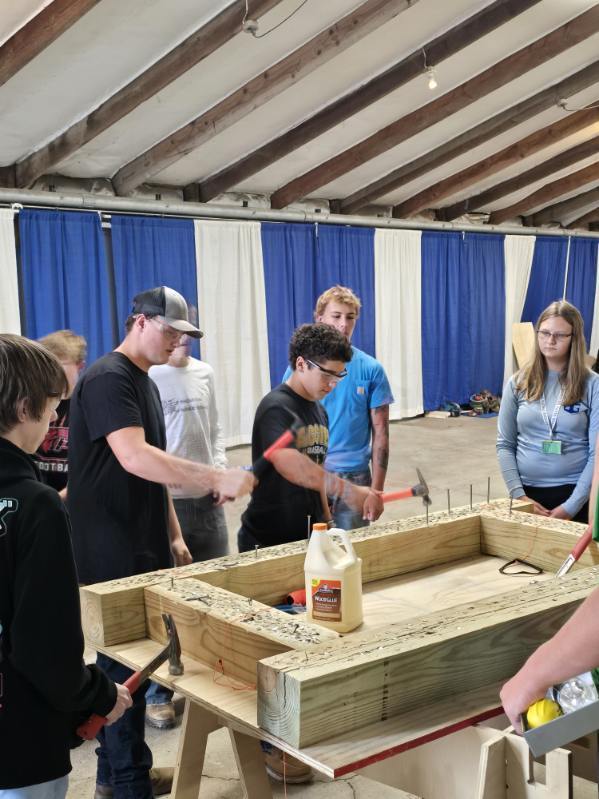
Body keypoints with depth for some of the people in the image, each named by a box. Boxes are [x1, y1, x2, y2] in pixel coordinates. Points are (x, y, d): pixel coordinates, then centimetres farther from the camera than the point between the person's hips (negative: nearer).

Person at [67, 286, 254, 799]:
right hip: (112, 555, -9)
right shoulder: (107, 379, -15)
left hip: (142, 548, 9)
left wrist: (172, 534, 16)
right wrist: (218, 479, -34)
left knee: (126, 659, 16)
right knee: (125, 664, -1)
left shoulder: (145, 384, 16)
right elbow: (134, 459, -29)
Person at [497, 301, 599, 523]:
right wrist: (518, 494, -8)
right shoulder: (518, 383, 1)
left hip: (574, 492, -2)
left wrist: (571, 506, -13)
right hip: (528, 490, 2)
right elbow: (505, 444, 2)